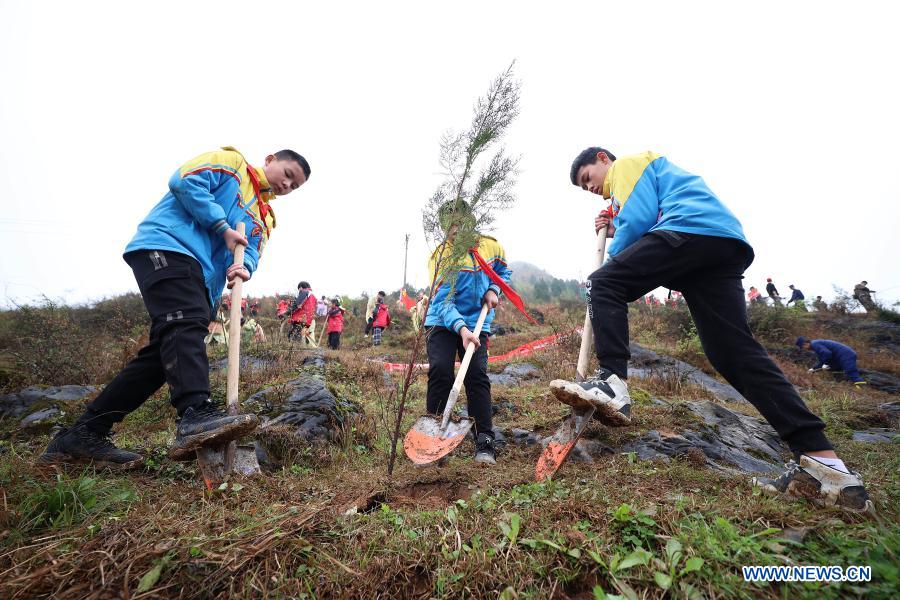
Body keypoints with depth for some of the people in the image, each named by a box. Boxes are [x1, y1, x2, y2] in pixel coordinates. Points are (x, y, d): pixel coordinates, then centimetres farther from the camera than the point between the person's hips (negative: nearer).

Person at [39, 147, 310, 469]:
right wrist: (223, 228, -10)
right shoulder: (230, 161, 10)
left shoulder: (264, 219, 26)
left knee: (163, 355, -1)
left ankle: (84, 435, 7)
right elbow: (185, 180, -5)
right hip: (169, 246, -7)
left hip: (199, 279, 7)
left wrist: (243, 267, -13)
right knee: (186, 323, -28)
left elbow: (251, 251, 11)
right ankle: (196, 415, -44)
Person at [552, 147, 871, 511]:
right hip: (729, 245, 9)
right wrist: (615, 230, 26)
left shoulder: (628, 162, 15)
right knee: (735, 351, -1)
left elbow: (641, 216, -2)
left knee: (605, 285, -9)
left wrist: (614, 252, 11)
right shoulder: (640, 173, 42)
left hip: (693, 230, -9)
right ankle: (822, 463, -7)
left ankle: (612, 383, -26)